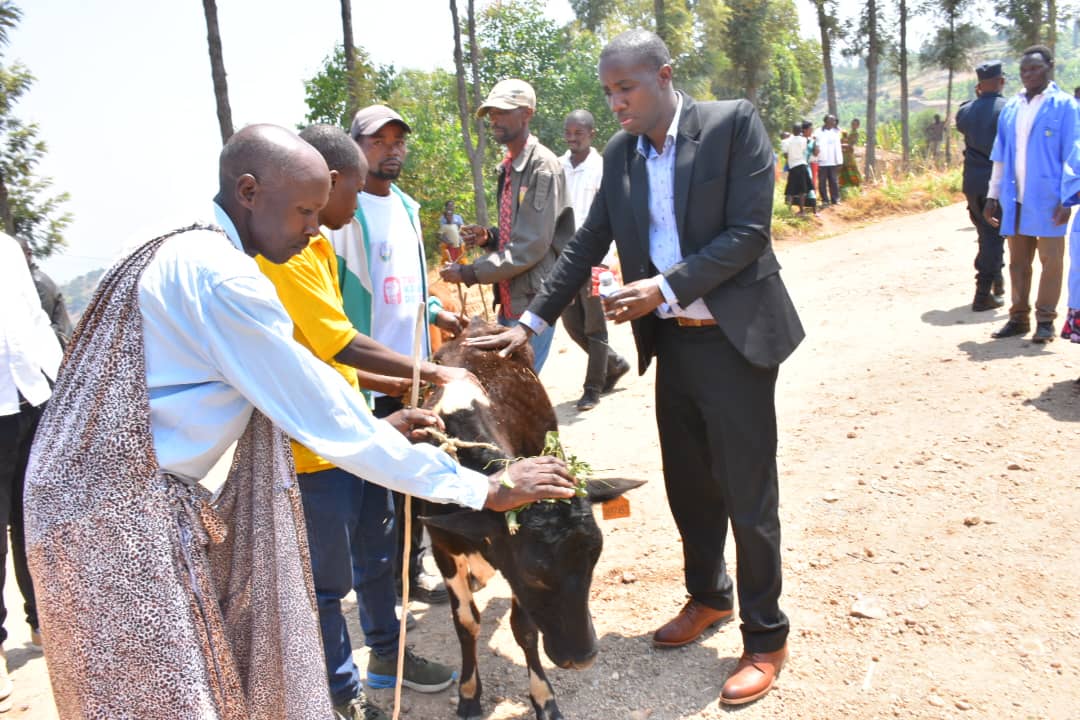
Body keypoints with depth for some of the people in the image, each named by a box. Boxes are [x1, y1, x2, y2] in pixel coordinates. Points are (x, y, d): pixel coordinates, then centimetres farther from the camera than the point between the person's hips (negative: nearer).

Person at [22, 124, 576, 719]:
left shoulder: (181, 249, 10)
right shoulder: (219, 275, -21)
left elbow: (273, 389, 16)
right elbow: (322, 412, -21)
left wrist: (377, 428, 11)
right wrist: (482, 489, -16)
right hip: (121, 511, -9)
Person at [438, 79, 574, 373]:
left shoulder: (543, 166, -14)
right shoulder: (507, 167, 13)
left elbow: (532, 245, -19)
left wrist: (470, 273, -16)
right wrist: (488, 237, 2)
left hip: (532, 302, -8)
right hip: (508, 301, 9)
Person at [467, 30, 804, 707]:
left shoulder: (734, 123, -9)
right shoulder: (620, 153, 7)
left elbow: (749, 232, -15)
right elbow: (587, 244, 7)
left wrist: (665, 286, -22)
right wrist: (531, 323, 0)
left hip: (733, 335, -5)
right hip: (672, 341, 5)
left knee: (748, 493, 2)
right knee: (688, 483, 15)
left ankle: (766, 638, 19)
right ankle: (709, 595, 38)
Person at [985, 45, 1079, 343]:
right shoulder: (1010, 109, 12)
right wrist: (993, 195, 13)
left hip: (1047, 200, -5)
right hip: (1015, 200, 5)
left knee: (1050, 260, 2)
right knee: (1018, 262, 10)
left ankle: (1045, 320, 8)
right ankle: (1019, 317, 18)